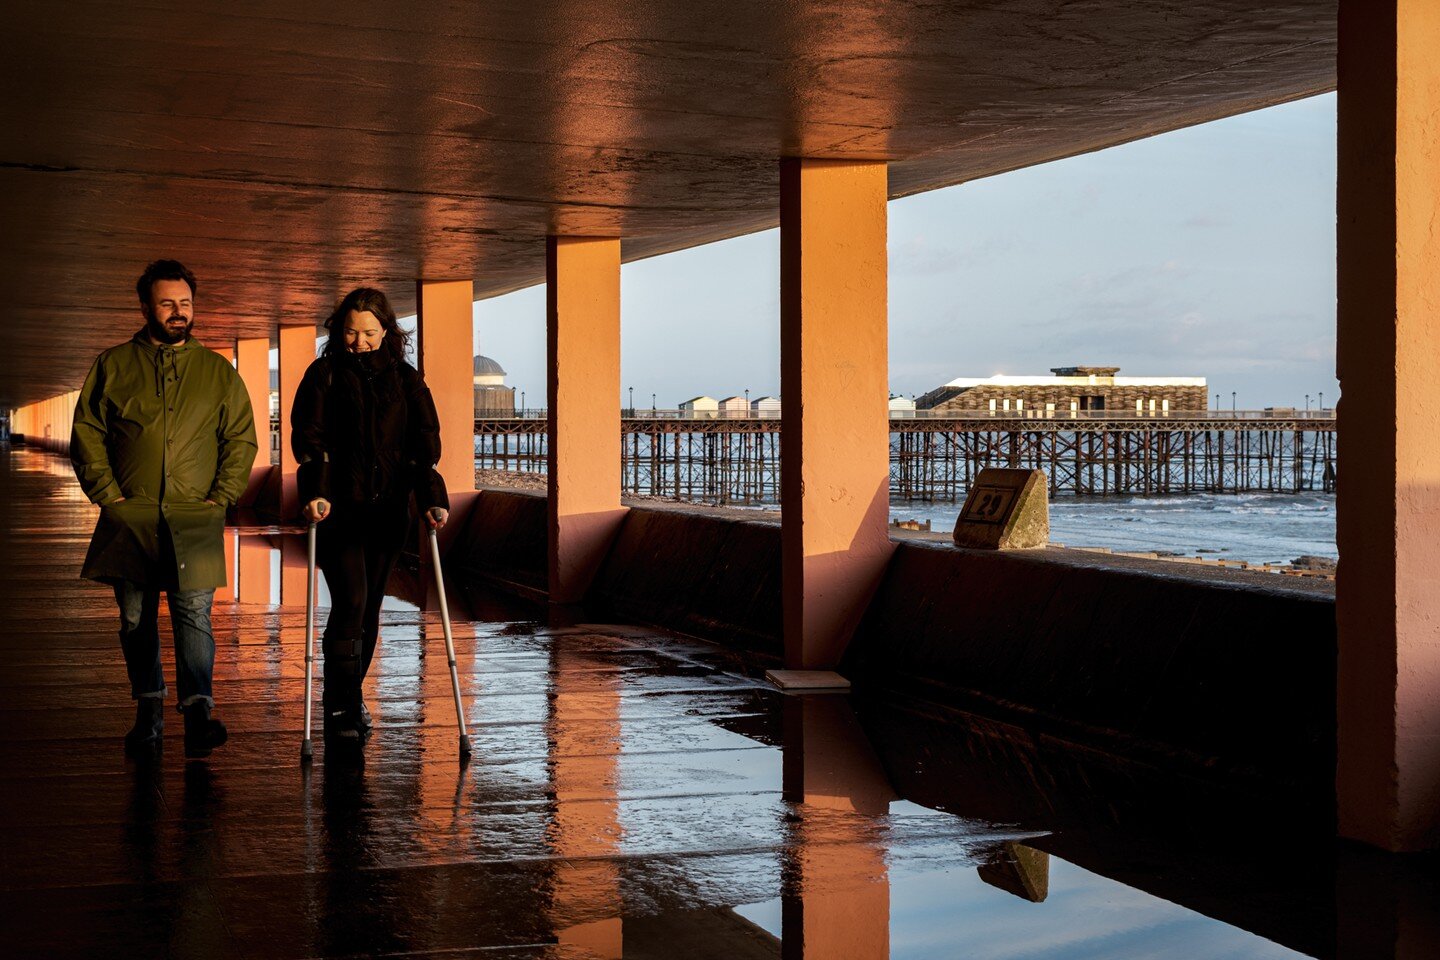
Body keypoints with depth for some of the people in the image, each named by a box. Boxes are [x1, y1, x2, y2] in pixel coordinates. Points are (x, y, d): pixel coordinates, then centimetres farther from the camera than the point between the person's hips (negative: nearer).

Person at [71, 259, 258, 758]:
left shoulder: (217, 371, 11)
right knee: (136, 619, 7)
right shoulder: (113, 365, 10)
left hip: (194, 519, -1)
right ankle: (148, 712, 17)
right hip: (130, 517, 1)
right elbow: (86, 432, 9)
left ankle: (199, 712, -18)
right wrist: (107, 492, -3)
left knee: (194, 613, -12)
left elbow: (242, 439, 10)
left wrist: (221, 496, -2)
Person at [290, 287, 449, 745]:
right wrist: (316, 492, -21)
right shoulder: (324, 375, 1)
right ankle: (339, 708, -6)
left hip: (387, 510, 3)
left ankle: (351, 695, 25)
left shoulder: (406, 380, 8)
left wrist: (432, 497, -13)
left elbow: (425, 441, 1)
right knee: (350, 602, -13)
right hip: (339, 508, -3)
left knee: (370, 606, 9)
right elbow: (308, 438, -6)